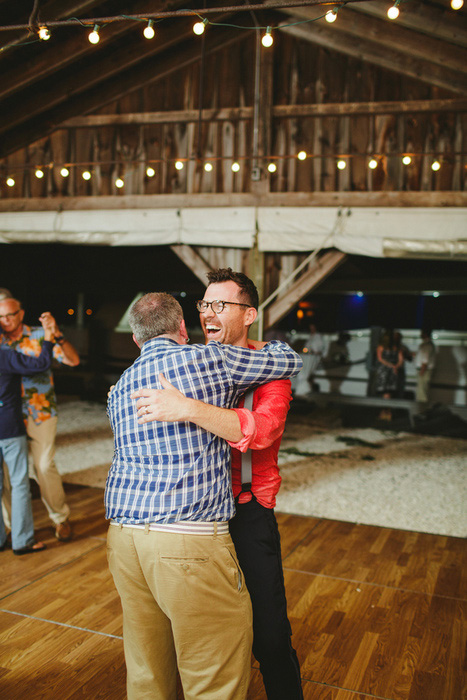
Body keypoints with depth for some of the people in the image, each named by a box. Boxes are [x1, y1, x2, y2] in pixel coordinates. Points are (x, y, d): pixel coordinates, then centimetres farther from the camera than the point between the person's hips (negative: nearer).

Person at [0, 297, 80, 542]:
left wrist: (56, 333, -27)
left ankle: (60, 517, 17)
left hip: (39, 413, -3)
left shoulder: (39, 336, -3)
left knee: (44, 465, -5)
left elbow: (73, 360, -12)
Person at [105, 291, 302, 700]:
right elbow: (290, 362, 9)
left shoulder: (120, 388, 14)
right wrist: (269, 341, 30)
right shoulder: (213, 359, -3)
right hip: (190, 540, -6)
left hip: (123, 537, 7)